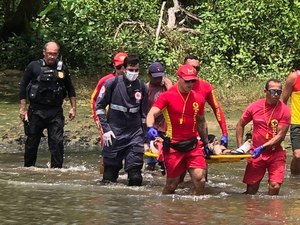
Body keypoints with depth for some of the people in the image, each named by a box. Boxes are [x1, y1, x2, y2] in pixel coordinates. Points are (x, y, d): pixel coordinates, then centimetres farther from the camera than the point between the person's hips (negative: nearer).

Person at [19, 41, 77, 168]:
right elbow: (23, 86, 3)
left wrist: (73, 108, 11)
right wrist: (23, 108, -2)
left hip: (55, 111, 1)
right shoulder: (34, 67, 0)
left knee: (57, 141, -9)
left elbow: (70, 90, 16)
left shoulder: (62, 68, 7)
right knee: (32, 141, 6)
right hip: (36, 110, -1)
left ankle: (57, 168, -4)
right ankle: (28, 167, 20)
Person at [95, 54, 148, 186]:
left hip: (135, 135, 2)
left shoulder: (142, 88, 5)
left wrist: (144, 138, 14)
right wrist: (105, 129, -4)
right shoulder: (112, 84, -4)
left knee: (135, 177, -6)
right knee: (109, 175, 4)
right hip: (114, 135, -2)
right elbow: (99, 106, 2)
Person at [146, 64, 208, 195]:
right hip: (173, 146, -3)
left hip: (193, 145, 3)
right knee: (172, 183, 3)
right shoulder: (167, 96, -6)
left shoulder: (198, 99, 8)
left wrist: (206, 143, 27)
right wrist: (150, 128, -37)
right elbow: (152, 114, -16)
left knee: (200, 179, -10)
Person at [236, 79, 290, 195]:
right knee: (251, 189, 4)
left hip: (276, 154, -2)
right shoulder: (254, 107, -2)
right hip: (256, 154, 2)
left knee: (275, 186, -14)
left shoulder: (284, 110, -9)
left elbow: (280, 136, -12)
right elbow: (240, 125, 12)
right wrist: (240, 147, 5)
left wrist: (262, 147, -20)